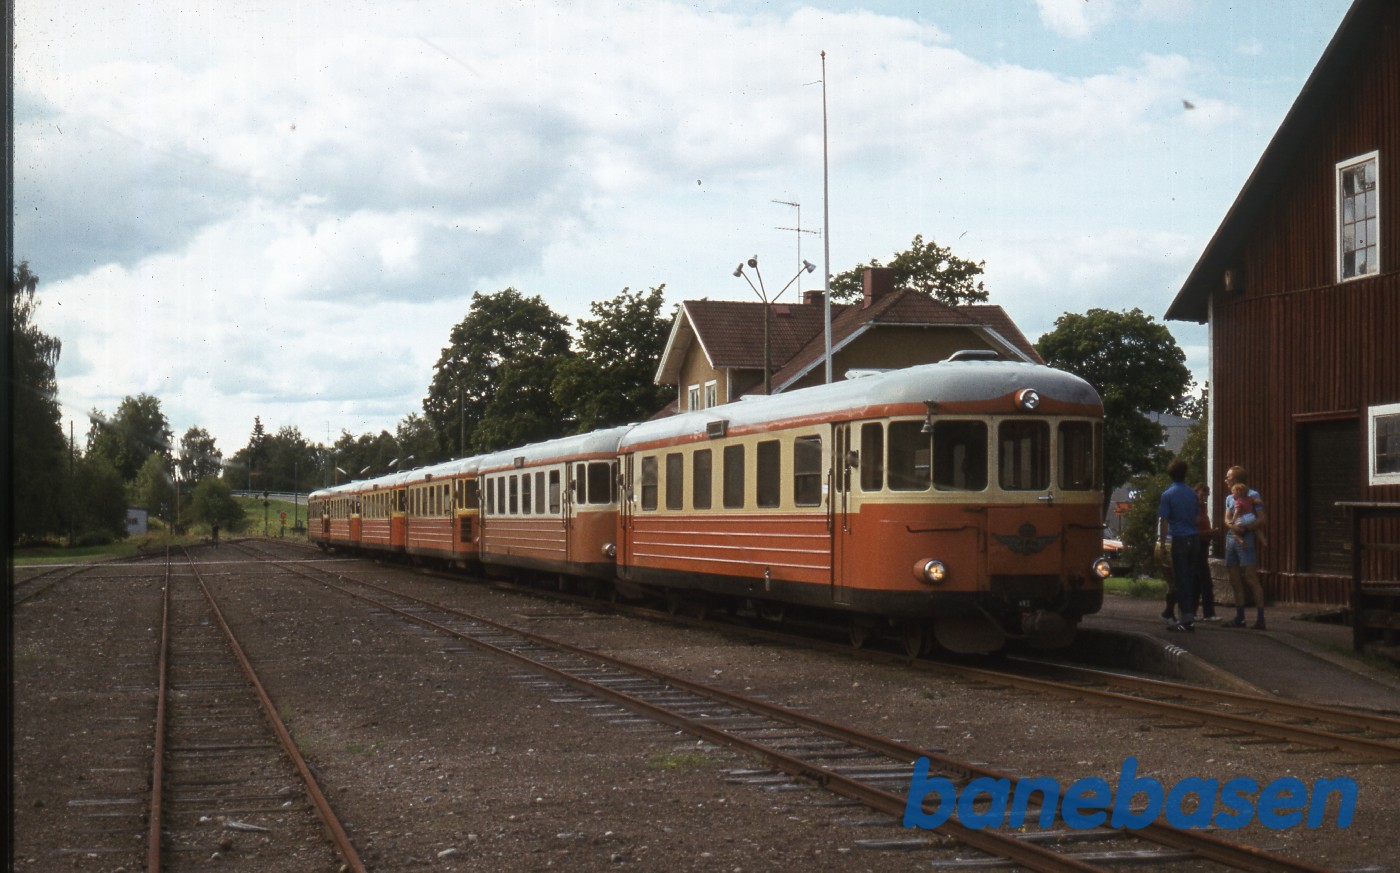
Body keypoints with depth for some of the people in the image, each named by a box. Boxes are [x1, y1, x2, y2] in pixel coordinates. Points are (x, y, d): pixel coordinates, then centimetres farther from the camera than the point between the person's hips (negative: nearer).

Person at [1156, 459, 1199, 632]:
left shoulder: (1168, 495, -8)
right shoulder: (1192, 494, 8)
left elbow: (1163, 521, -10)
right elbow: (1197, 516, 17)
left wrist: (1162, 544, -7)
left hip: (1179, 540, -5)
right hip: (1193, 538, 5)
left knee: (1181, 579, -3)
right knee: (1190, 577, 13)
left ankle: (1187, 618, -5)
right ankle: (1190, 614, 16)